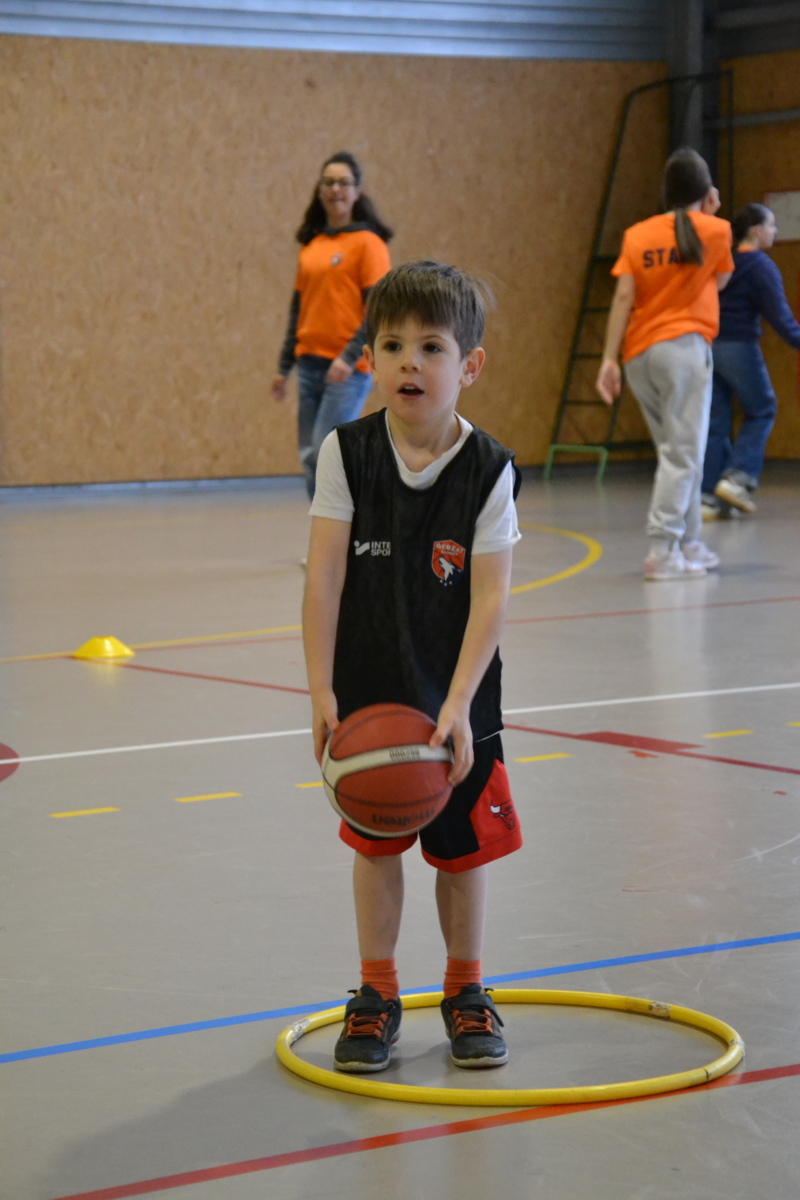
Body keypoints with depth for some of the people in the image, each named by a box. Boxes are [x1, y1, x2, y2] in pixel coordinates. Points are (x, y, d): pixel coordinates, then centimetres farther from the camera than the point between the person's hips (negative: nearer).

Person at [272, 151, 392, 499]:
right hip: (311, 363, 6)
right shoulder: (310, 245, 14)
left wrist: (350, 356, -21)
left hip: (347, 368, -6)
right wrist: (284, 366, 16)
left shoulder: (367, 242, -4)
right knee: (310, 458, 4)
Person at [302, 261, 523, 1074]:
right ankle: (376, 994, 26)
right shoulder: (347, 454, -8)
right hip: (366, 696, 1)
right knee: (375, 845, 11)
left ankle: (465, 990, 29)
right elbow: (324, 576, -9)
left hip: (456, 704, 0)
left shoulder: (488, 470, -11)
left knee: (462, 850, 10)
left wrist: (457, 706, -21)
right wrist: (322, 690, -14)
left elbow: (490, 596, -13)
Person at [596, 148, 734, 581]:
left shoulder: (636, 235, 9)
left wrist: (609, 357, -3)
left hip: (639, 352, 5)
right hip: (684, 346, -5)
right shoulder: (715, 230, 2)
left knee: (677, 451, 15)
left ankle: (690, 545, 20)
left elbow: (623, 295, -1)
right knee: (683, 452, -6)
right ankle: (662, 551, -17)